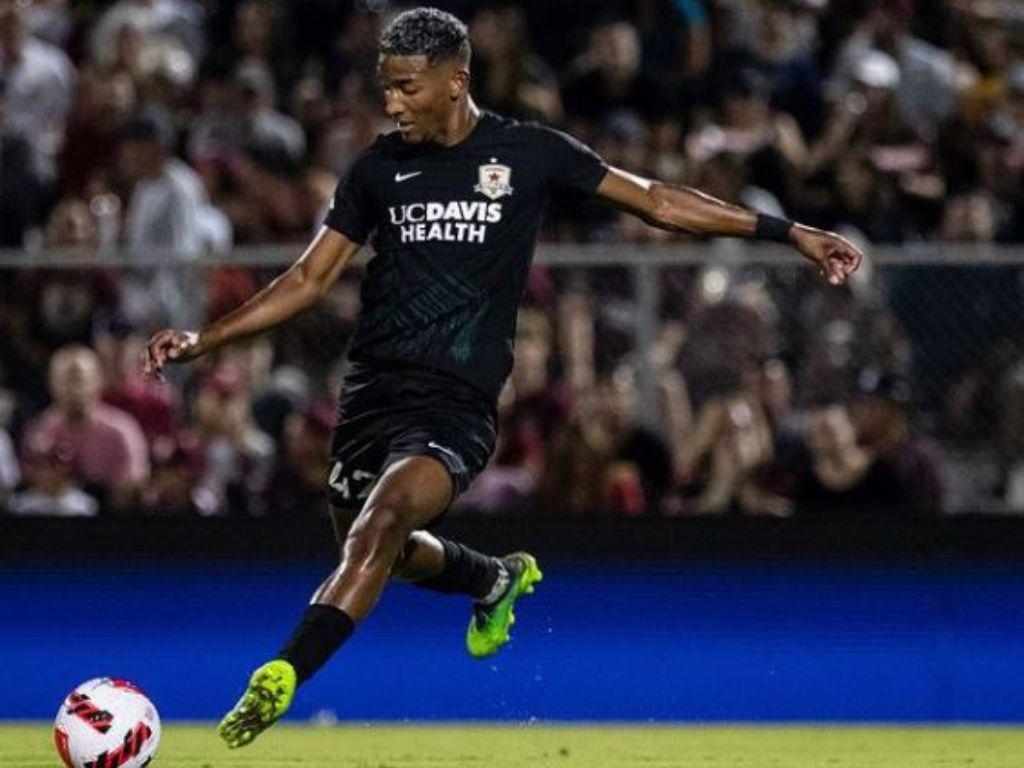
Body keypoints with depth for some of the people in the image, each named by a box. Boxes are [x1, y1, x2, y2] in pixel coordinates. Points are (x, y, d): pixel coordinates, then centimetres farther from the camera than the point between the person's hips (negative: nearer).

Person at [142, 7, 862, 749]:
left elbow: (657, 200, 6)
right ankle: (497, 579, 47)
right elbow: (310, 279, 12)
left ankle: (281, 680, -37)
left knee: (382, 519, -29)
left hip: (458, 403, -5)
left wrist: (787, 232, 3)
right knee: (385, 551, 15)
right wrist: (202, 340, 3)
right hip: (373, 387, 5)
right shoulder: (380, 168, 8)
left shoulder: (528, 153, 1)